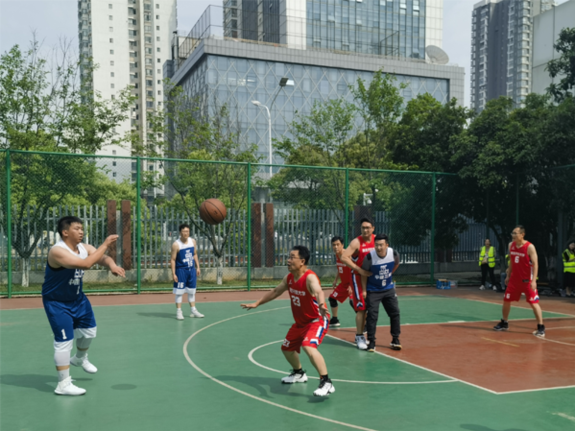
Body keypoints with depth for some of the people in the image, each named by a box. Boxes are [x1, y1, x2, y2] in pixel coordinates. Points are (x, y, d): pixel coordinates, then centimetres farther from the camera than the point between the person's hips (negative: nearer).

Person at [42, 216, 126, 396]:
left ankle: (80, 359, 48)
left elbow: (103, 258, -12)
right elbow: (86, 264, -42)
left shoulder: (84, 248, -6)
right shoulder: (58, 251, -31)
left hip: (77, 298, 8)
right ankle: (63, 385, 2)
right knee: (65, 341, -9)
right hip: (57, 303, -8)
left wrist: (112, 265, -36)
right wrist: (105, 244, -38)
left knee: (89, 330, 19)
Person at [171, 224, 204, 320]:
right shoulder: (176, 244, -15)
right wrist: (173, 273, -16)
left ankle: (193, 311, 23)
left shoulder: (193, 241, 2)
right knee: (179, 292, 0)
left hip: (191, 269, 5)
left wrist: (198, 267, 11)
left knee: (192, 291, 13)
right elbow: (173, 259, -12)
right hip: (181, 270, -5)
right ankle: (179, 312, 9)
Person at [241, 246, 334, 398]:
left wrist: (321, 305, -72)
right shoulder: (289, 278, -3)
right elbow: (276, 291, 15)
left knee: (309, 347, -32)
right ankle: (299, 374, 47)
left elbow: (318, 291, -50)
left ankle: (327, 383, -24)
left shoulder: (310, 277, -28)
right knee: (287, 348, 20)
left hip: (317, 320, -9)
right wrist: (257, 303, 20)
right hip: (300, 322, 9)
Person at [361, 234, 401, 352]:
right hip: (373, 290, -3)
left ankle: (395, 340, 18)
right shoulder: (369, 257, -25)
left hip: (389, 289, 4)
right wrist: (364, 290, -9)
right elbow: (364, 273, -10)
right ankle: (371, 342, 2)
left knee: (395, 312, 5)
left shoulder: (394, 254, -16)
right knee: (372, 315, -8)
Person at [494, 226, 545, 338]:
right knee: (506, 300, 10)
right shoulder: (511, 245, 4)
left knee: (534, 303, -5)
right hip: (514, 279, 6)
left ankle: (541, 328, 3)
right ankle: (504, 324, 26)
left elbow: (535, 264, -16)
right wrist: (508, 276, 16)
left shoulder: (530, 247, -15)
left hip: (527, 280, -6)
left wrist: (534, 280, -22)